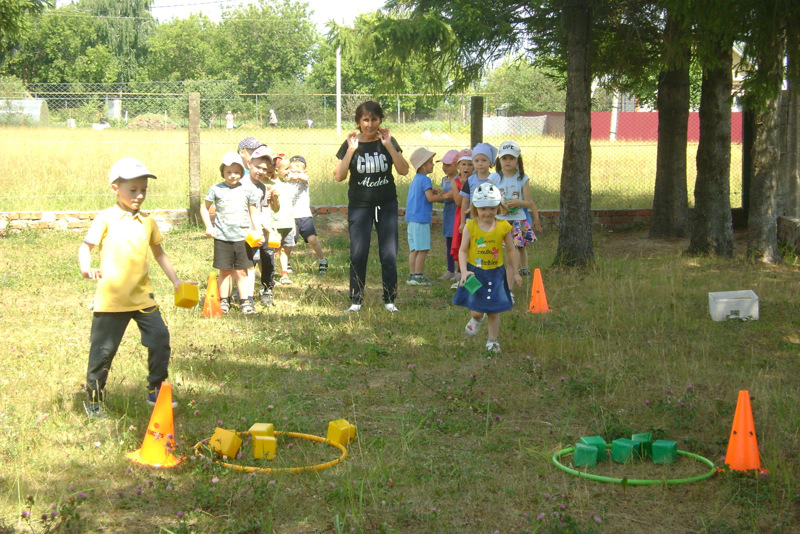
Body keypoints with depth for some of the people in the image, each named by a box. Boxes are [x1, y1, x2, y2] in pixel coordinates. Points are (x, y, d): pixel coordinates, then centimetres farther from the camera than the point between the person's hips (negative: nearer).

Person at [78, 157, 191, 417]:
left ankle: (155, 391, 15)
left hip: (142, 296, 4)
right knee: (103, 349, 3)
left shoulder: (147, 221, 10)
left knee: (160, 338, -1)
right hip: (111, 299, -4)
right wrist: (86, 268, -25)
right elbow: (86, 246, -6)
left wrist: (175, 280, 19)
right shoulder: (106, 219, -5)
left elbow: (159, 252, 21)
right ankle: (94, 401, 17)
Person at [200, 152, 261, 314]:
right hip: (222, 238, 0)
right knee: (224, 271, 5)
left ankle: (245, 301, 8)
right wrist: (208, 226, 3)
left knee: (241, 272, 2)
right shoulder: (216, 190, 2)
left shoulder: (248, 190, 5)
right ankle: (224, 301, 15)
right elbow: (204, 207, 14)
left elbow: (254, 214, 11)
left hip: (243, 238, 0)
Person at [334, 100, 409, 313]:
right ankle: (356, 300, 8)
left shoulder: (388, 141, 2)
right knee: (358, 255, -3)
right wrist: (351, 150, -18)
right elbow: (339, 176, -10)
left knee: (389, 255, 0)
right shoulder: (351, 144, -2)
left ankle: (389, 300, 10)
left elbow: (404, 170, -10)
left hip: (387, 205, 1)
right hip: (359, 205, -1)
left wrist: (389, 146, -17)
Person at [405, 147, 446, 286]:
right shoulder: (425, 179, -11)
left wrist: (433, 193, 20)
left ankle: (412, 275, 11)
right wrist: (443, 196, -7)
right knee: (423, 249, -6)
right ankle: (417, 276, -5)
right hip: (421, 219, -9)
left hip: (411, 218, 9)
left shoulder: (415, 180, 18)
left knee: (414, 249, 10)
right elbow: (430, 198, -19)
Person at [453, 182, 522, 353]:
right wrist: (464, 271, -18)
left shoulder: (503, 227, -7)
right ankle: (477, 319, 34)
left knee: (494, 311, 6)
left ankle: (492, 341, 25)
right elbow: (463, 250, -6)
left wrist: (515, 273, 10)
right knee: (476, 310, -3)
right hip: (475, 272, -1)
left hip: (495, 274, 1)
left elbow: (510, 251, 4)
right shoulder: (470, 227, -10)